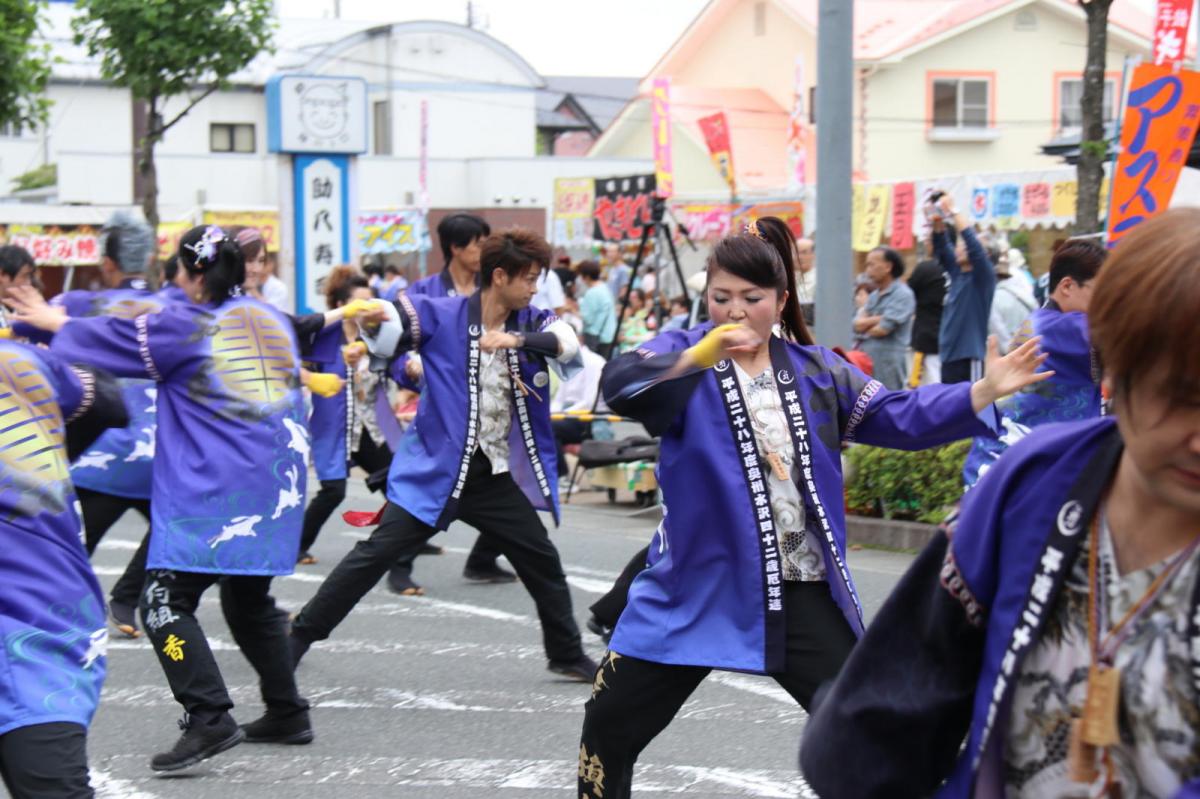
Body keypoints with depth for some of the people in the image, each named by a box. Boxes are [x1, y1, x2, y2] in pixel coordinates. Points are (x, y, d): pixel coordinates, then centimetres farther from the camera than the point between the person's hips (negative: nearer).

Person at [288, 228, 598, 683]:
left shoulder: (531, 322, 2)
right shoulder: (441, 317, -9)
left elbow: (568, 343, -15)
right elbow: (386, 340, -10)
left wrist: (517, 340, -32)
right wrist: (374, 319, -33)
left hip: (496, 477, 4)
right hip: (435, 470, -4)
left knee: (543, 562, 11)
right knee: (377, 553, -9)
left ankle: (566, 655, 30)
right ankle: (299, 636, 2)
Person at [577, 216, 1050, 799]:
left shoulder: (816, 370, 5)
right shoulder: (682, 355, -8)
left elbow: (901, 417, 6)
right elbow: (620, 386, -29)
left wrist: (985, 391, -8)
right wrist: (699, 357, -47)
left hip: (803, 592, 2)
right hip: (695, 586, -2)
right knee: (611, 723, 3)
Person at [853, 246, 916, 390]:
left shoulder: (903, 295, -8)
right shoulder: (874, 295, 17)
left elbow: (883, 329, -16)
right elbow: (858, 324, 6)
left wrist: (866, 324, 3)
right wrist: (878, 319, -10)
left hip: (888, 364, -8)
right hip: (866, 362, 8)